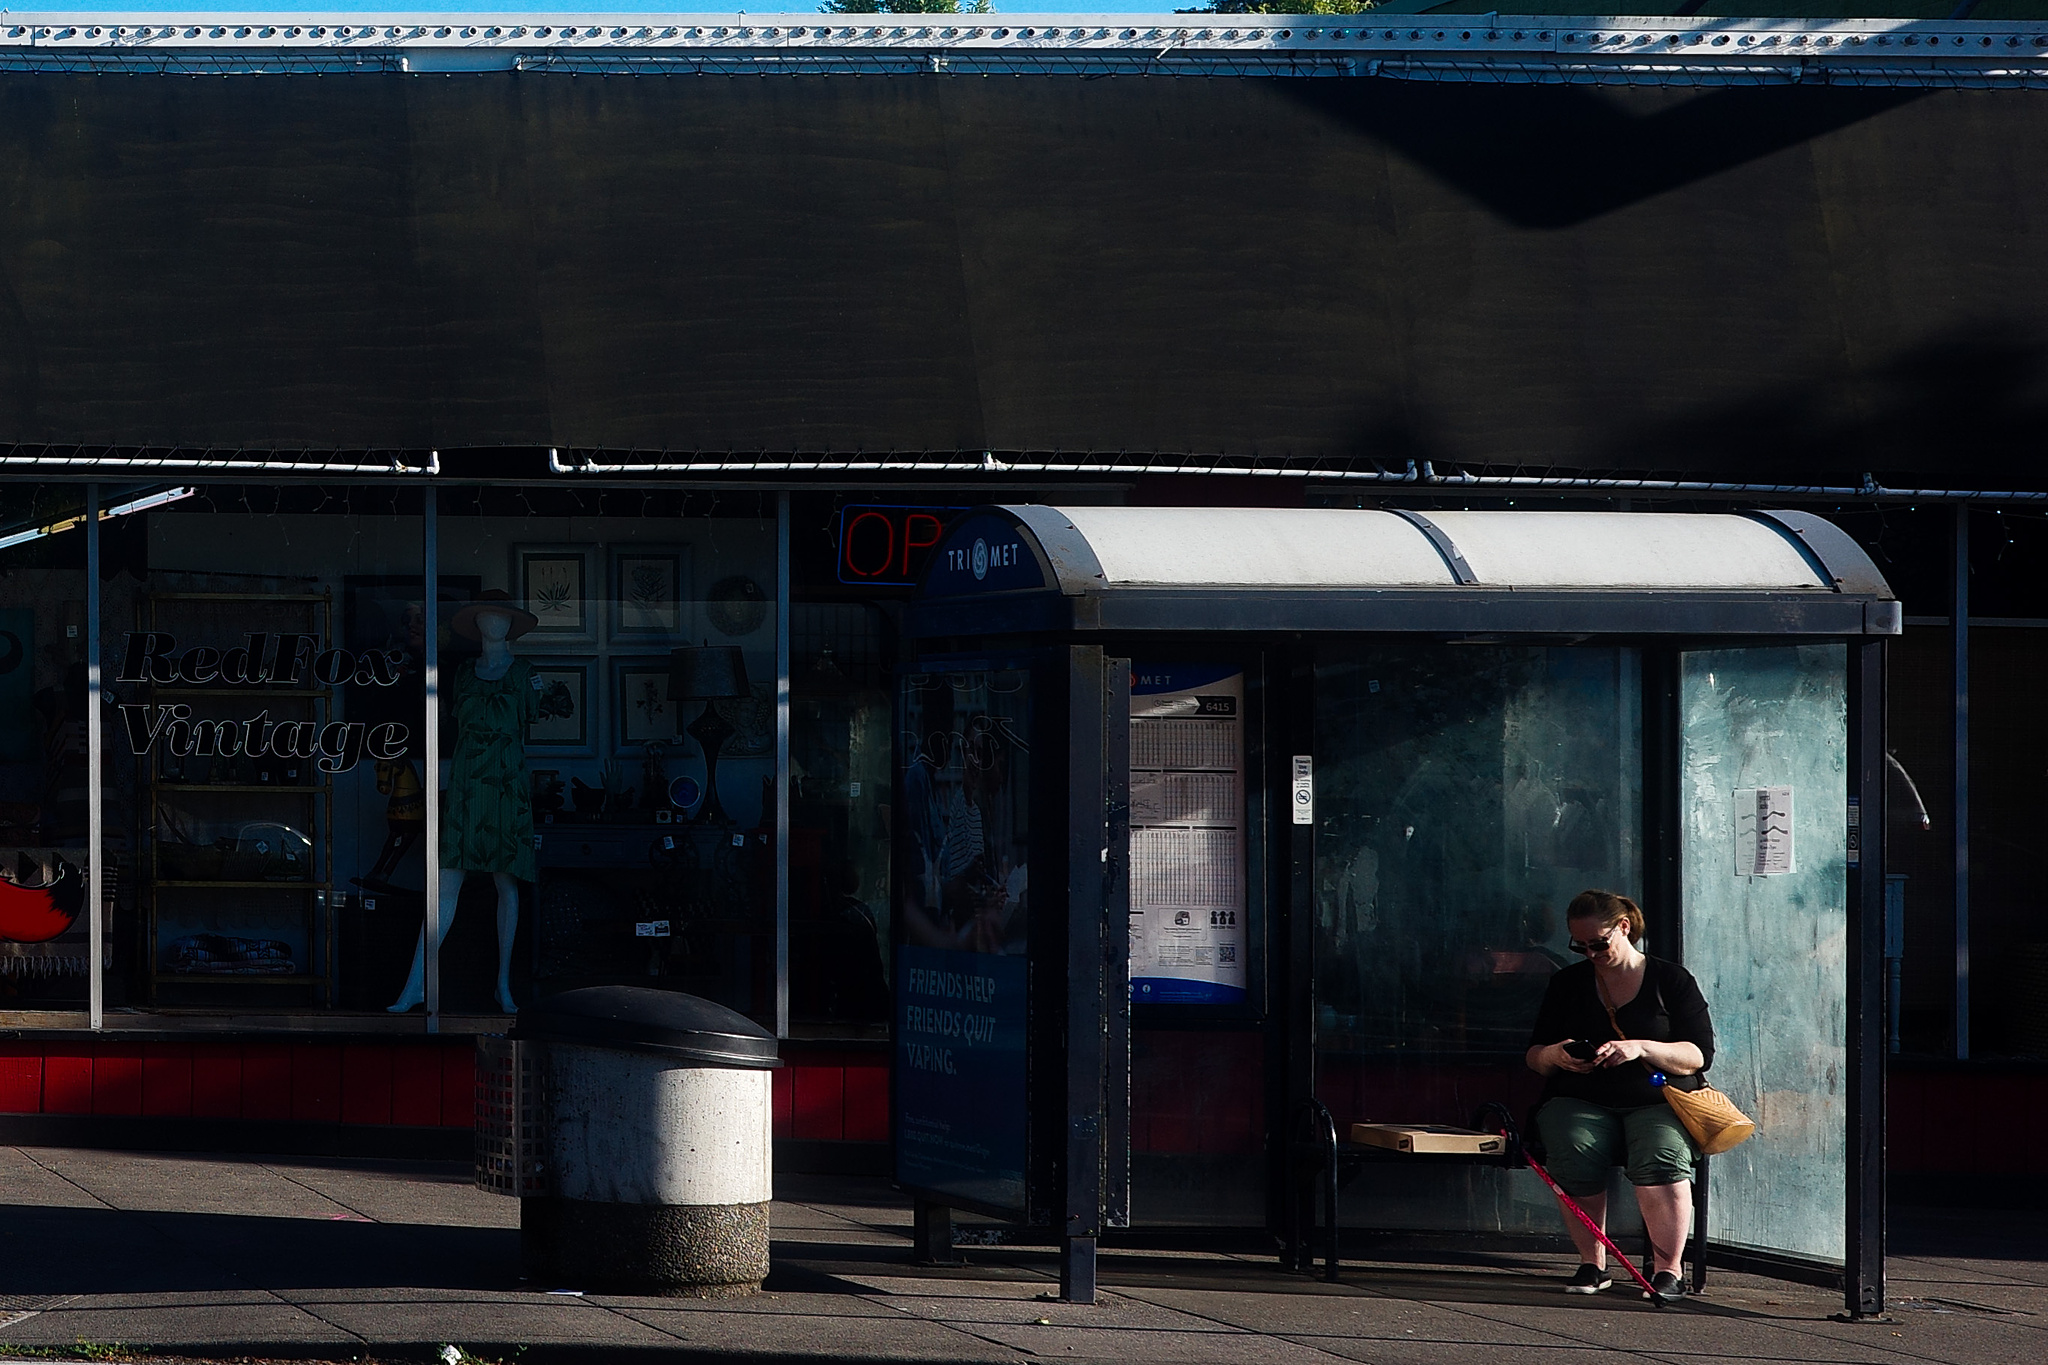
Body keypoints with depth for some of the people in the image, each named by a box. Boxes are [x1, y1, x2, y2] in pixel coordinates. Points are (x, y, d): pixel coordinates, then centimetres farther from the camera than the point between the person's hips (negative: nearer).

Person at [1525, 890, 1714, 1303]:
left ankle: (1667, 1269, -30)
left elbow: (1699, 1055, 1)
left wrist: (1641, 1048, -16)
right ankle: (1591, 1263, -22)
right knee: (1575, 1155, -34)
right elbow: (1534, 1056, 18)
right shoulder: (1568, 983, 18)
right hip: (1580, 1102, 1)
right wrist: (1555, 1056, -7)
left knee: (1661, 1157, -36)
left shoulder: (1673, 981, 9)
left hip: (1659, 1102, -1)